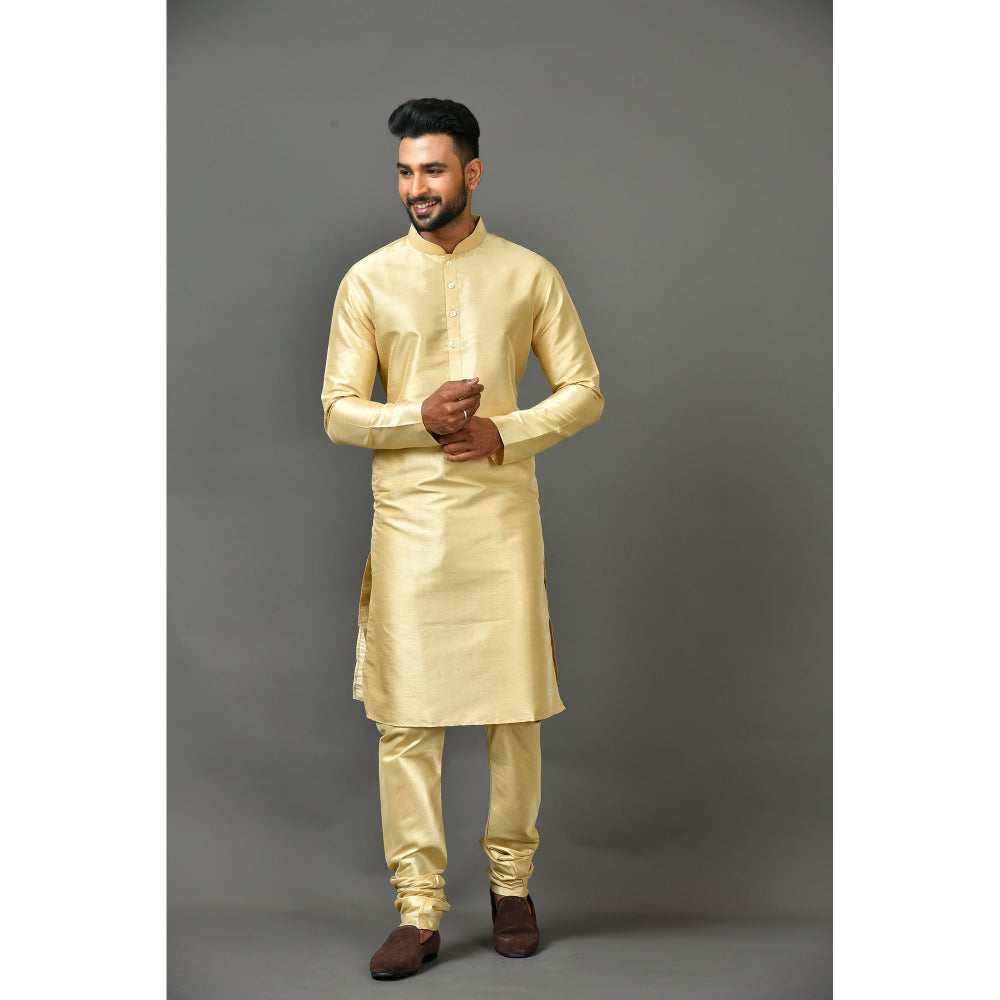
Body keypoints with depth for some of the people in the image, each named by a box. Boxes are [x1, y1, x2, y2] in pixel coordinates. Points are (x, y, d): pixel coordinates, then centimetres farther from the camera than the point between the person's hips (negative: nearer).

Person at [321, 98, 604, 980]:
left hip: (502, 512, 0)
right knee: (407, 718, -1)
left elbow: (585, 392, 6)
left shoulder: (529, 274, 5)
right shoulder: (370, 280, 6)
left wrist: (504, 432, -10)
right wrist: (421, 418, -14)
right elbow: (339, 411, 4)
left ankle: (512, 881, 23)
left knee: (516, 709, 4)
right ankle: (419, 911, 7)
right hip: (408, 518, 0)